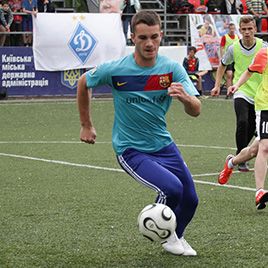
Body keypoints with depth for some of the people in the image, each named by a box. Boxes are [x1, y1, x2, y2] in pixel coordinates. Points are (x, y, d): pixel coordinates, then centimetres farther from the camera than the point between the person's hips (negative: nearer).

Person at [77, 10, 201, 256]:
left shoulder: (172, 69, -12)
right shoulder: (115, 70, -17)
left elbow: (196, 111, -18)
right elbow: (83, 83, 3)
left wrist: (185, 97, -42)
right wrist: (86, 125, 8)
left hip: (163, 144, 4)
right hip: (130, 150, -4)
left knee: (190, 200, 8)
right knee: (172, 188, -25)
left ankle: (176, 238, 40)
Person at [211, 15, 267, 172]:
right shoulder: (234, 48, -5)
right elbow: (223, 65, 13)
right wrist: (217, 86, 8)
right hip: (241, 92, -2)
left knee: (252, 129, 9)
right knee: (243, 122, -23)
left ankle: (240, 155, 35)